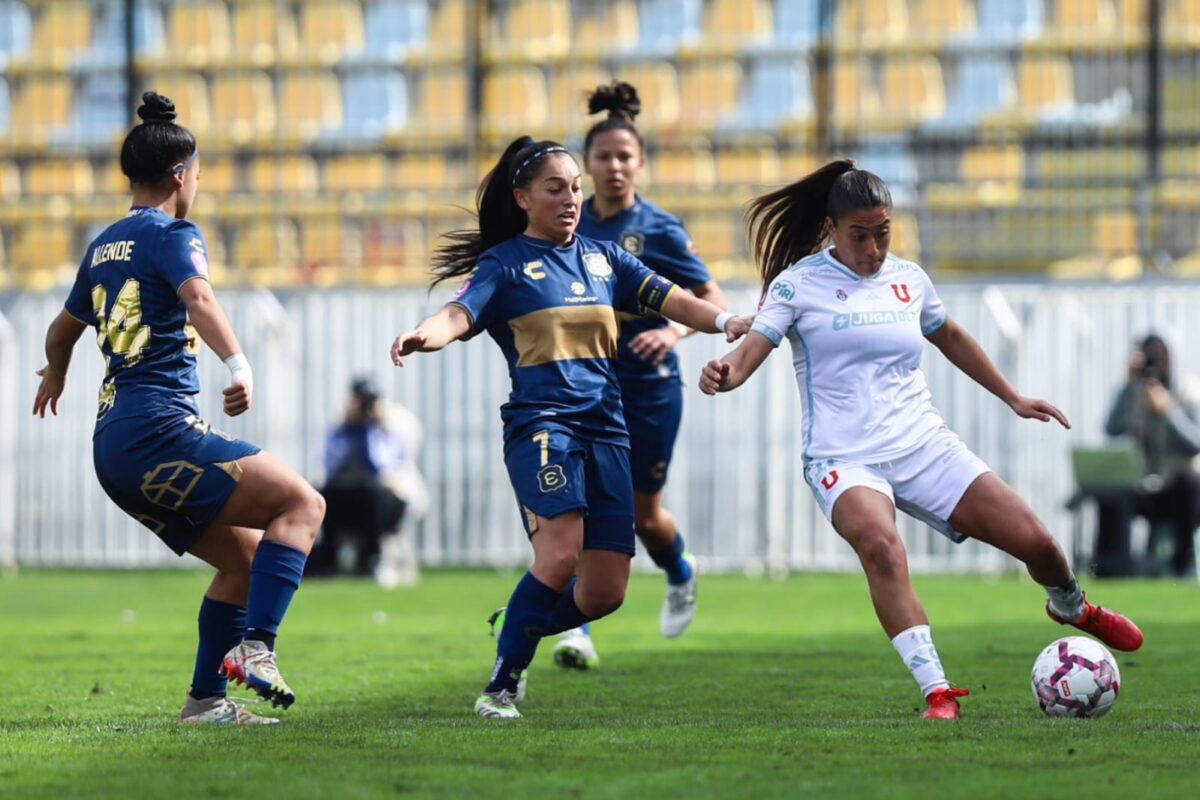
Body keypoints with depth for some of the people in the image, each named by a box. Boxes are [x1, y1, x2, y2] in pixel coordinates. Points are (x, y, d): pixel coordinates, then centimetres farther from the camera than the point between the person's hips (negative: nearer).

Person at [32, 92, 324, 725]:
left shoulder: (104, 246, 21)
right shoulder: (171, 235, -4)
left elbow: (63, 329, 36)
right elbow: (198, 299, -25)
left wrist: (55, 377, 58)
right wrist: (239, 365, -42)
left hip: (114, 445, 9)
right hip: (158, 432, -9)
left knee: (245, 554, 15)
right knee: (301, 504, -10)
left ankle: (206, 698, 10)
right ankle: (255, 645, -24)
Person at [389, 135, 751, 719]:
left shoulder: (603, 259, 18)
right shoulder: (505, 264, 3)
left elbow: (669, 299, 10)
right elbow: (461, 314, -13)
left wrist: (725, 321, -9)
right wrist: (425, 334, -36)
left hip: (605, 429, 5)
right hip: (540, 421, -5)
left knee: (606, 591, -1)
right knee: (560, 555, -25)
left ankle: (517, 630, 28)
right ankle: (502, 684, -10)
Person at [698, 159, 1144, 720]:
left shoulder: (908, 280, 11)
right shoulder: (798, 284, -3)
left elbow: (948, 337, 29)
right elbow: (754, 348, -13)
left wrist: (1012, 398, 32)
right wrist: (727, 373, -37)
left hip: (924, 446, 4)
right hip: (844, 459, -4)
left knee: (1034, 540, -4)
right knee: (881, 546, -37)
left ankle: (1073, 609, 33)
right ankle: (937, 693, -38)